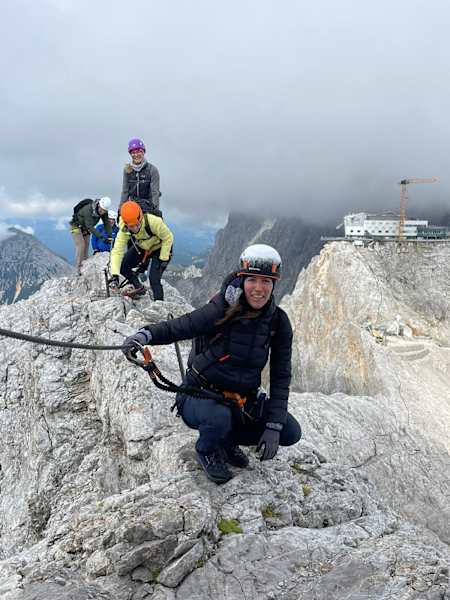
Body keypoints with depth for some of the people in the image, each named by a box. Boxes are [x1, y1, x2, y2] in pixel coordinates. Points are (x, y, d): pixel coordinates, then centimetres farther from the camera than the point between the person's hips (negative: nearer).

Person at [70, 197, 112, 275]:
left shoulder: (104, 212, -18)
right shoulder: (88, 209, -37)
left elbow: (107, 223, -18)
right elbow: (90, 226, -40)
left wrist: (110, 236, -30)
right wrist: (101, 236, -46)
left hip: (85, 228, 6)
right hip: (76, 226, -6)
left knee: (86, 246, 1)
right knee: (81, 246, -18)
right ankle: (78, 268, -18)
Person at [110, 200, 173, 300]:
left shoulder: (154, 222, -39)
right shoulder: (124, 230, -27)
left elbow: (168, 238, -23)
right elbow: (117, 251, -30)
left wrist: (163, 259, -21)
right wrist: (115, 275, -39)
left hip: (160, 249, -4)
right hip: (142, 248, 4)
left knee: (154, 279, -18)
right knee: (122, 266, -8)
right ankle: (139, 288, 13)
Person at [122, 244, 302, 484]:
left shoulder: (278, 322, -7)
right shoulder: (222, 311, -20)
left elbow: (280, 376, -4)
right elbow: (178, 326, -24)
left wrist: (273, 427, -11)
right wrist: (145, 334, -47)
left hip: (242, 399, 4)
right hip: (199, 395, -4)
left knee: (291, 433, -8)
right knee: (220, 418, -36)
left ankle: (228, 439, 17)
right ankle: (206, 450, 3)